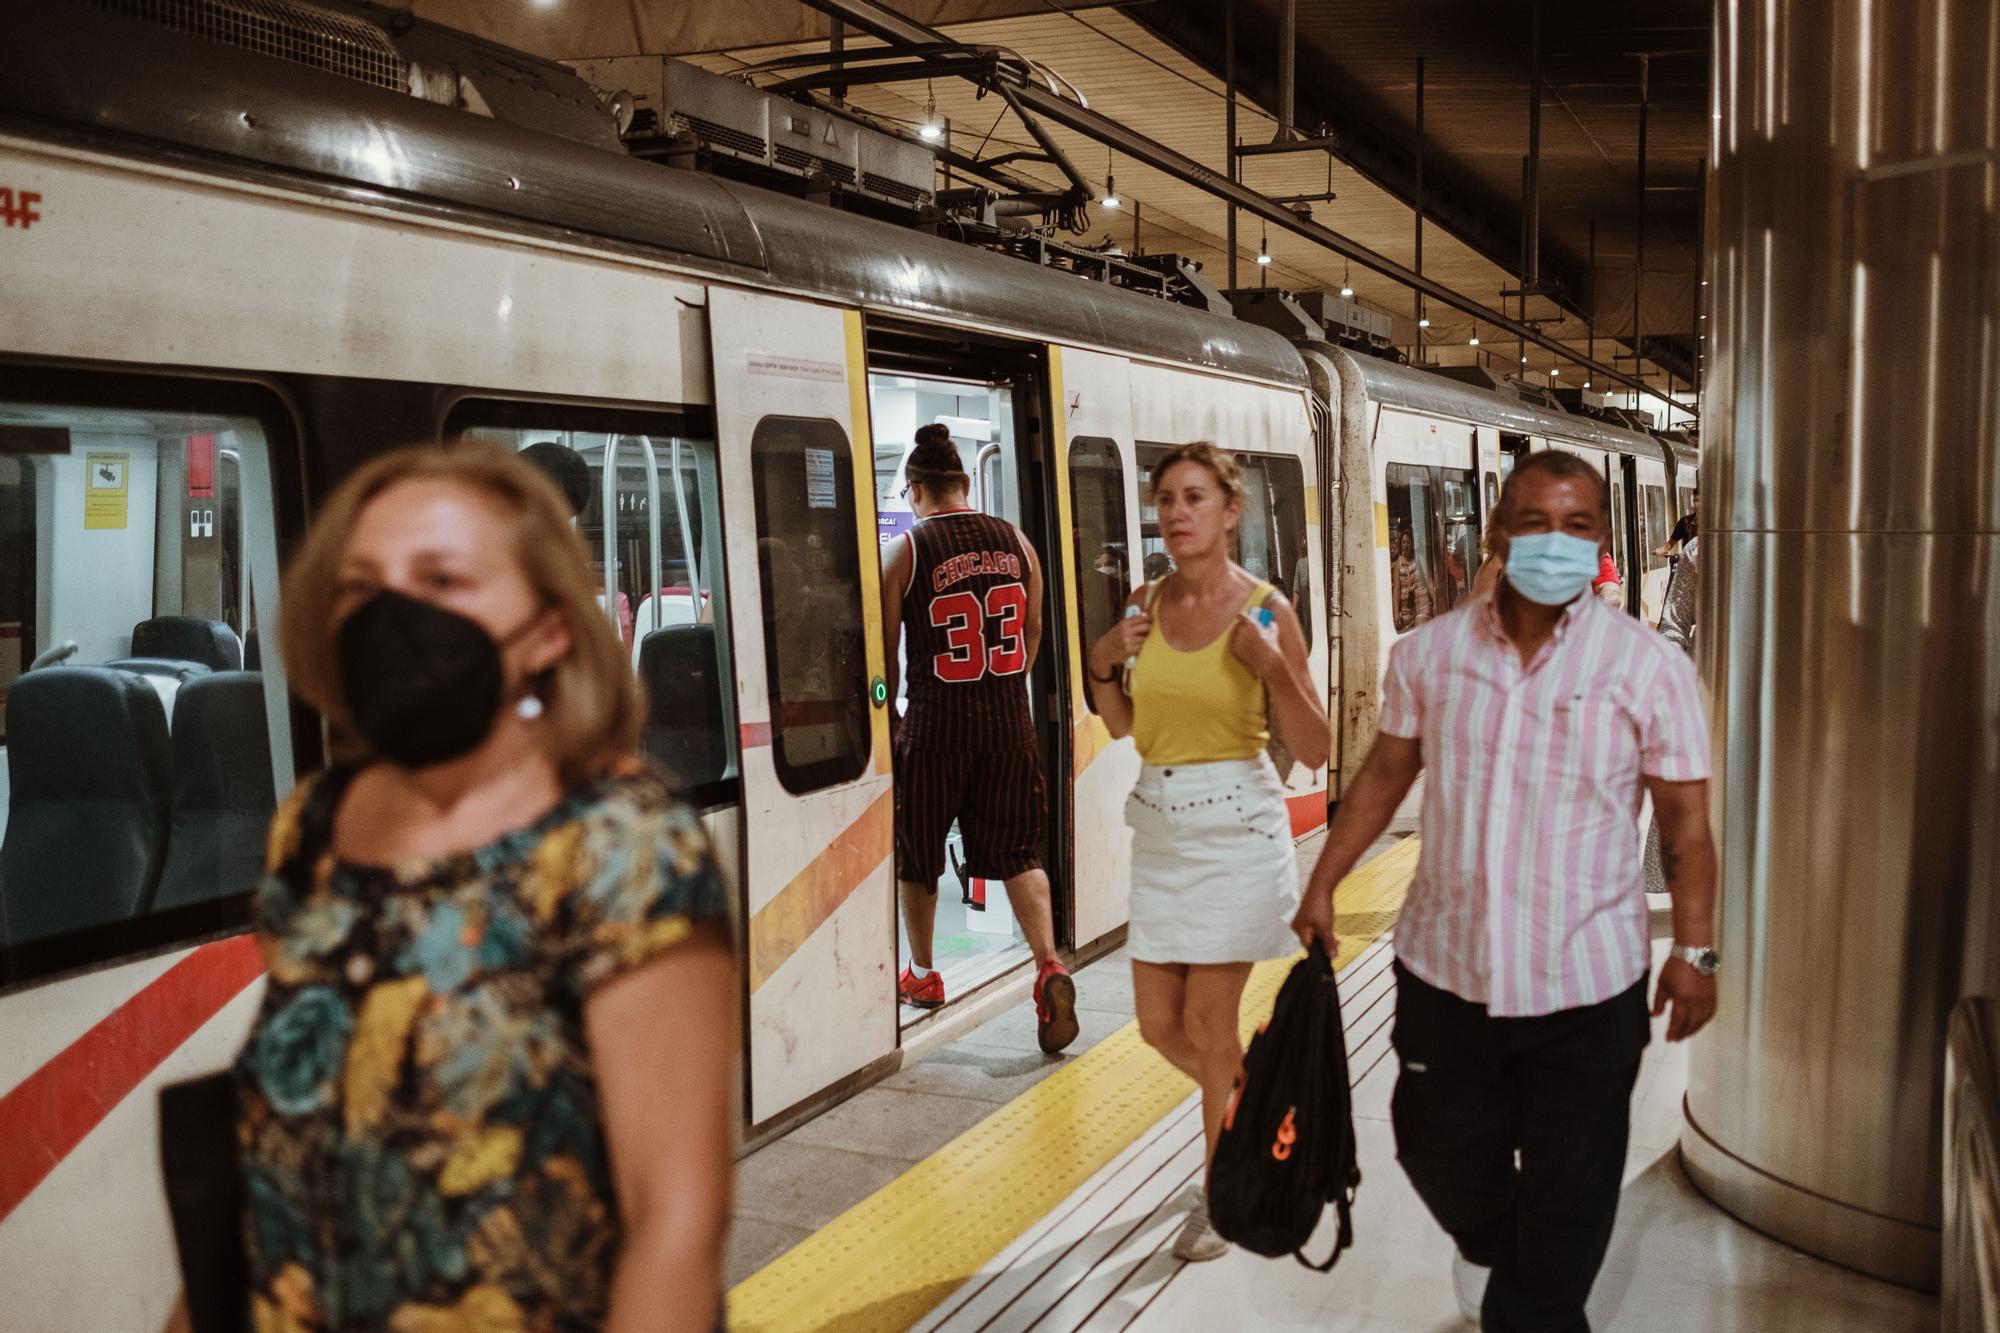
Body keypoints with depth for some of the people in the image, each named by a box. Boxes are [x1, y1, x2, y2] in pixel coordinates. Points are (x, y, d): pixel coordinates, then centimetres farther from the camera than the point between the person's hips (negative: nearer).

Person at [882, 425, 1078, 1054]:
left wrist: (887, 714, 13)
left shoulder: (903, 551, -6)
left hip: (935, 725, -3)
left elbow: (886, 647, -2)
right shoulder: (1015, 541, 5)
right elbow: (1032, 631, 13)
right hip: (1009, 723, 3)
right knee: (1017, 853, 8)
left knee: (917, 854, 15)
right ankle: (1049, 967, -10)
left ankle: (921, 974, 30)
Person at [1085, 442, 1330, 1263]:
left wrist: (1272, 665, -21)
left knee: (1208, 1024, 0)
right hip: (1160, 826, 5)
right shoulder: (1147, 604, 5)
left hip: (1237, 826, -5)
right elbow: (1122, 726, 15)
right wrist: (1102, 665, -4)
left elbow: (1314, 751, -8)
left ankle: (1220, 1192, 20)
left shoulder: (1266, 611, -9)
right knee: (1160, 1025, 10)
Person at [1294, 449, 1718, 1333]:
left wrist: (1693, 950, -9)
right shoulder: (1430, 653, -1)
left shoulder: (1649, 669, -8)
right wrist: (1322, 887, 9)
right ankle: (1488, 1246, 54)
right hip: (1444, 970, 3)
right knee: (1439, 1150, 21)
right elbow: (1385, 773, 9)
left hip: (1585, 991, -3)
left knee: (1566, 1201, 7)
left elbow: (1685, 820, -4)